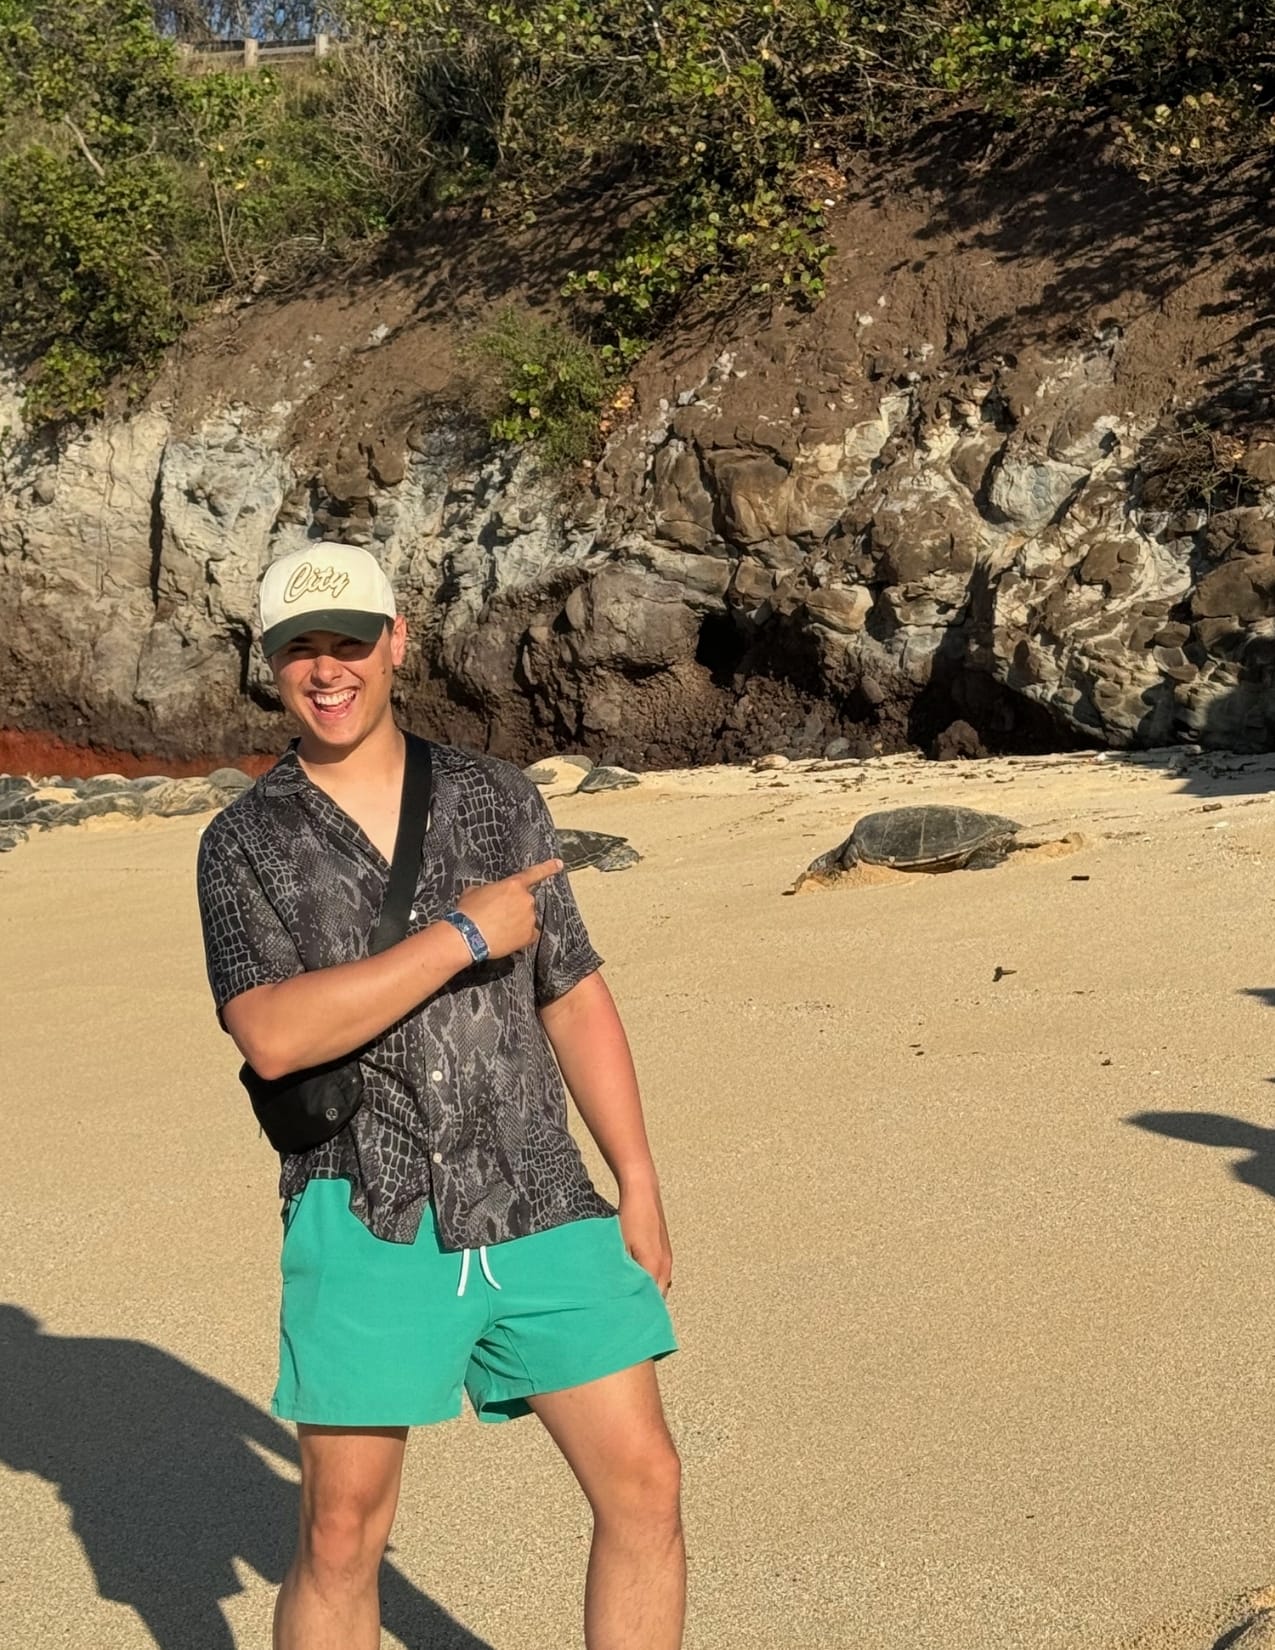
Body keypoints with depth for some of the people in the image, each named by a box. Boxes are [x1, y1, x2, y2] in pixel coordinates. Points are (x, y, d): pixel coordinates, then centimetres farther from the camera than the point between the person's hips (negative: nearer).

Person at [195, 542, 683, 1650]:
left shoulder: (498, 799, 8)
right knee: (343, 1532, 3)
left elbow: (575, 998, 11)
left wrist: (640, 1187, 7)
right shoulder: (246, 843, 0)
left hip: (542, 1211, 2)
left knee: (645, 1485, 1)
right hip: (369, 1226, -2)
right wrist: (465, 936, -16)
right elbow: (274, 1034, -16)